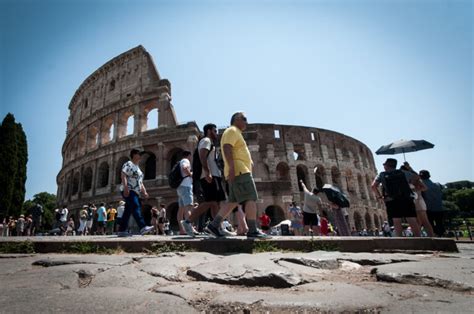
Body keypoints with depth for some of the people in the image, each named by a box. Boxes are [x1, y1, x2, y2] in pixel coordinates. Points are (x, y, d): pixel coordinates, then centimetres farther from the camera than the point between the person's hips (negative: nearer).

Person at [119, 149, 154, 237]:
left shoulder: (137, 167, 25)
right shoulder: (128, 164, -1)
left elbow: (140, 182, 26)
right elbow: (123, 175, -16)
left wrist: (144, 192, 17)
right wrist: (125, 187, -28)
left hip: (135, 192, 9)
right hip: (128, 191, -9)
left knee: (128, 211, 7)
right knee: (136, 207, -21)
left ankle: (121, 231, 9)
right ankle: (143, 227, -31)